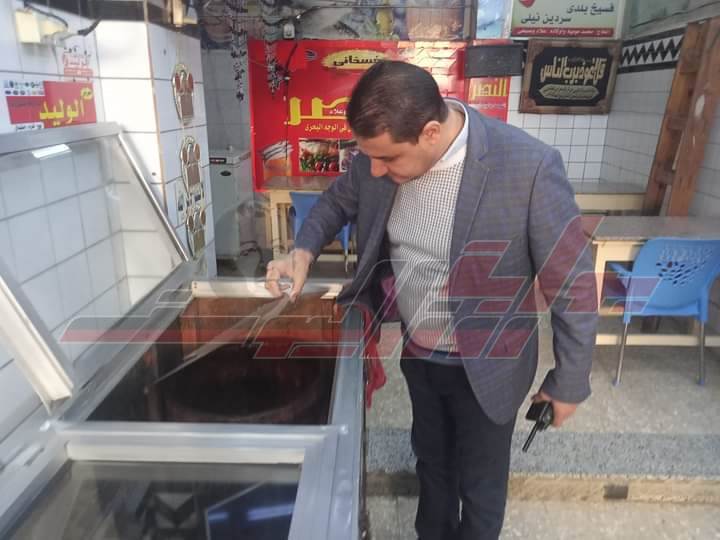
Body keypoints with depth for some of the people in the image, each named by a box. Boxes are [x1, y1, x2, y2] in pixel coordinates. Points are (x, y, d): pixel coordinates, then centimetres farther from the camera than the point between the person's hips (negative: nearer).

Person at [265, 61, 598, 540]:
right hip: (416, 352, 5)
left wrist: (568, 385, -10)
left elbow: (573, 287, -19)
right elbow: (339, 199, 8)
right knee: (431, 462, 29)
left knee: (480, 486, 20)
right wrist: (304, 250, -11)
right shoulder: (383, 154, -14)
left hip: (484, 366, -4)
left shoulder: (529, 167, -30)